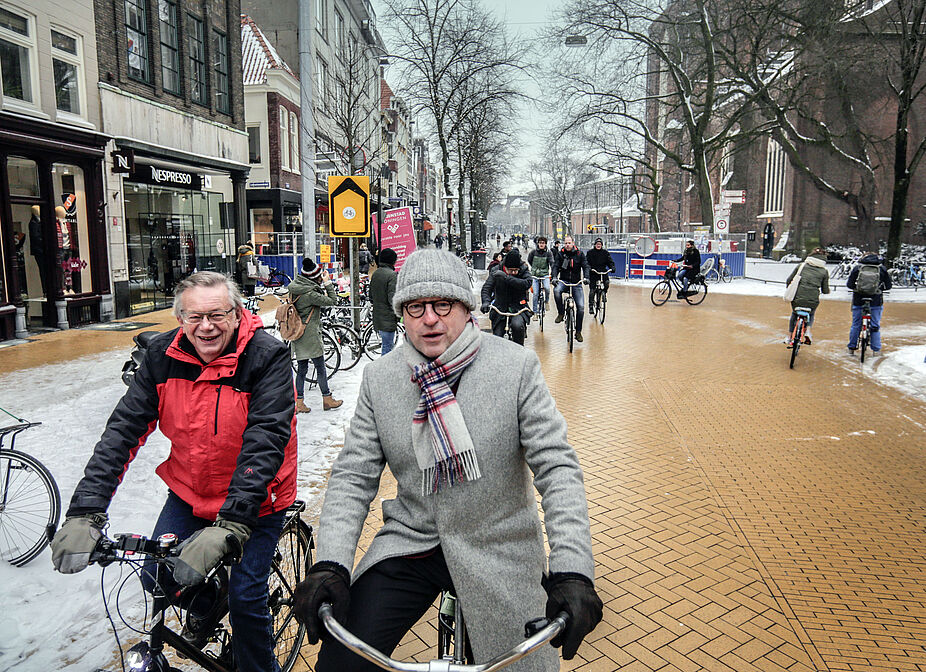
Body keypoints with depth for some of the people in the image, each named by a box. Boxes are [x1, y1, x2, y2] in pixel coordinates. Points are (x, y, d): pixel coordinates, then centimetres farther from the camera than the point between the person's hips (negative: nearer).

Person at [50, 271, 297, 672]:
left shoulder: (268, 357, -24)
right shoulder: (163, 355, -10)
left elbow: (265, 443, -32)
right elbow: (123, 429, -13)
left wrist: (228, 527, -41)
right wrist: (85, 512, -23)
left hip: (254, 500, -4)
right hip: (189, 493, 5)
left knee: (245, 599, -7)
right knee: (157, 579, 4)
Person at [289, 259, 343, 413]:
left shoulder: (295, 288, 5)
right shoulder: (310, 293, -21)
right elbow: (332, 301, -15)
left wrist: (322, 285, 6)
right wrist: (328, 283, -8)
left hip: (297, 335, 8)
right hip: (310, 335, -8)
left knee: (301, 369, 12)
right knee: (320, 368, 6)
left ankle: (299, 403, 15)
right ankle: (327, 400, 17)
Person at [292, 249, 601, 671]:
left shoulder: (517, 366, -11)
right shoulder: (379, 378, -3)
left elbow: (557, 467, -14)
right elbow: (352, 476, -2)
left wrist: (571, 570, -25)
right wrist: (330, 565, -16)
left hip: (497, 546, -1)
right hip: (409, 544, 2)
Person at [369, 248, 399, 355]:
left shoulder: (375, 273, 11)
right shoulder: (392, 274, -14)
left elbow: (371, 297, 18)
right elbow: (392, 298, -19)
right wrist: (397, 314, -12)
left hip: (377, 317, 8)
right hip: (388, 318, -8)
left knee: (387, 345, 18)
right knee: (387, 347, -4)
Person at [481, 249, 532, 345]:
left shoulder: (524, 270, -9)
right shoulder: (497, 270, -7)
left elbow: (527, 284, -28)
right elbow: (486, 287, -12)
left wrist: (507, 278, -35)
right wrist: (486, 301, -33)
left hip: (518, 307, -2)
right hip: (500, 307, 2)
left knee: (517, 326, -31)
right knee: (497, 338, -1)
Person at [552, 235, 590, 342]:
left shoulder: (580, 254, 0)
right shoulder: (561, 254, 1)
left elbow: (585, 266, -5)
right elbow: (556, 266, -6)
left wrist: (586, 277, -24)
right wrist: (554, 277, -25)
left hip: (576, 283, 0)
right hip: (564, 281, 0)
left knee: (581, 307, -8)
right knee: (556, 291, -36)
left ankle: (578, 332, 7)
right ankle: (561, 313, -15)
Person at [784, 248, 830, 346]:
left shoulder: (802, 265, 7)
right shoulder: (824, 271, 5)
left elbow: (788, 281, 7)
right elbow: (825, 290, 7)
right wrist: (827, 290, 30)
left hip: (797, 299, 0)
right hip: (812, 301, 0)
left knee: (794, 314, 30)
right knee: (811, 314, 33)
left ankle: (789, 338, 29)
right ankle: (807, 332, 11)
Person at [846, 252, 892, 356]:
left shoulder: (857, 268, -3)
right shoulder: (882, 269, -2)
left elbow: (849, 284, -5)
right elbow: (888, 285, 1)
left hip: (858, 301, 0)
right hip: (876, 301, 0)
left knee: (855, 325, 11)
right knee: (875, 326, 10)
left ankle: (851, 348, 17)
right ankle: (876, 350, 13)